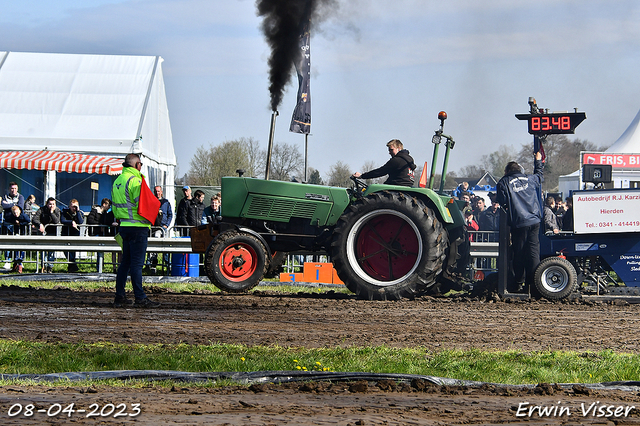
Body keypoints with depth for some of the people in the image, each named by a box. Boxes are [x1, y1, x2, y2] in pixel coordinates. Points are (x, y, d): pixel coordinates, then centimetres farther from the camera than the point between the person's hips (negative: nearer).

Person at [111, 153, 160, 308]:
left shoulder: (117, 181, 15)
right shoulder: (134, 180, -13)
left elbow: (115, 207, 20)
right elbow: (141, 203, -19)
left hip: (124, 226, 9)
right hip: (138, 226, -9)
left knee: (125, 261, 13)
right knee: (137, 263, -7)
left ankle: (119, 297, 13)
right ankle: (140, 298, -6)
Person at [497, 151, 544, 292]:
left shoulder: (504, 183, -1)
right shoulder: (529, 179, 10)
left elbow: (502, 203, -6)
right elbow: (540, 176, 31)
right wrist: (538, 161, 45)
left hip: (518, 224, -3)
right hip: (534, 221, 3)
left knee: (519, 253, 4)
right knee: (533, 251, 3)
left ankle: (519, 283, 6)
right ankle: (534, 281, -2)